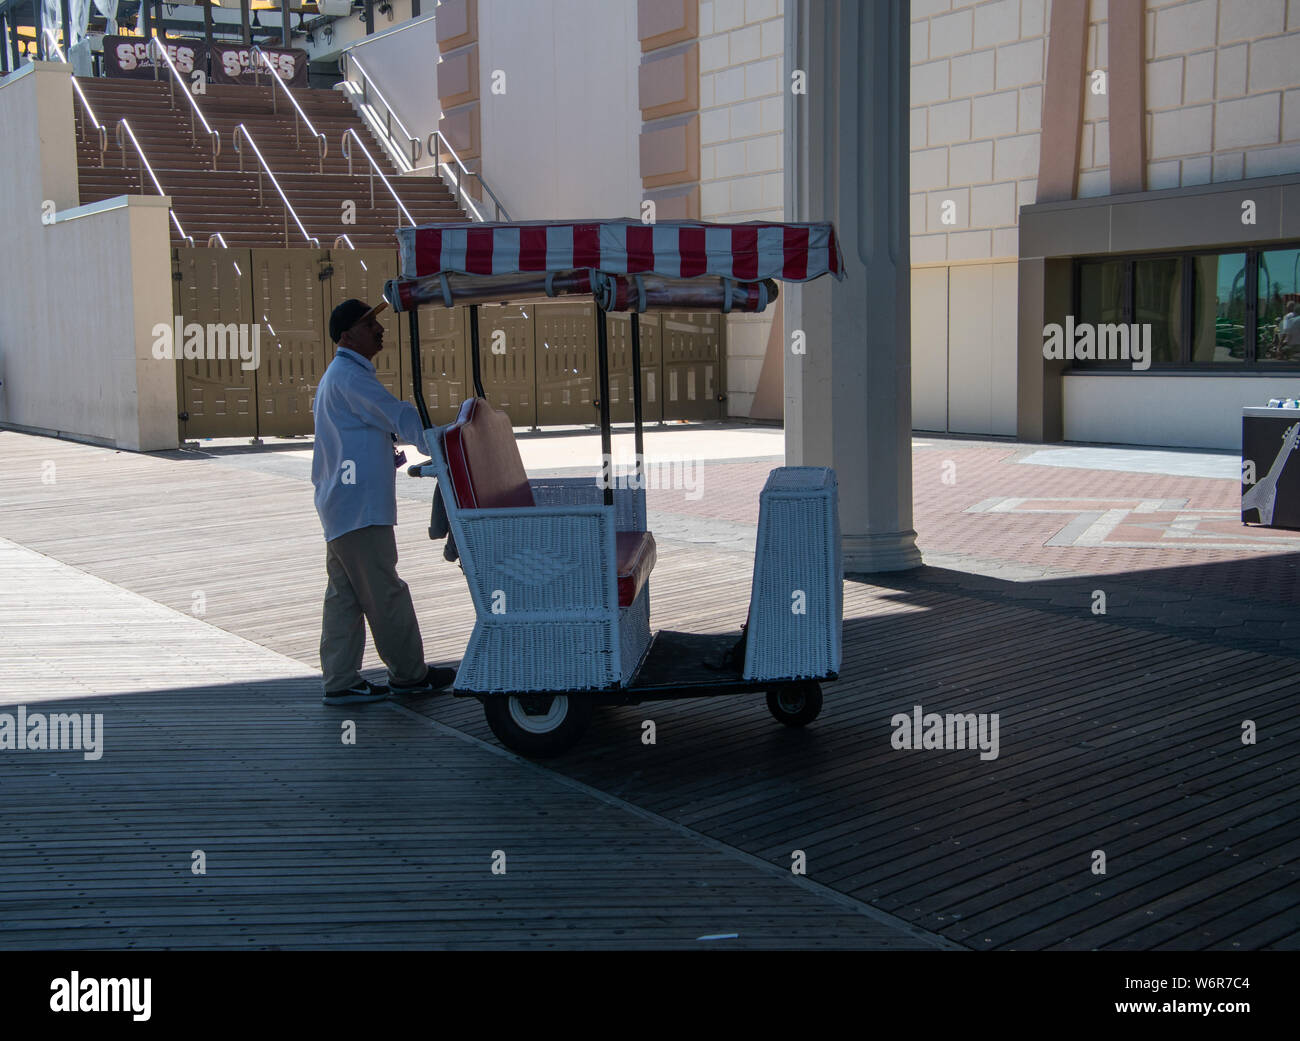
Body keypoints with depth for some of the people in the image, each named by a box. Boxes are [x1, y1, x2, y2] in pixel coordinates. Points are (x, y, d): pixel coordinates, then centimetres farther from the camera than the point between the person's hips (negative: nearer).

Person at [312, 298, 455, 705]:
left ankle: (340, 682, 13)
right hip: (359, 505, -11)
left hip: (341, 504, 11)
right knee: (384, 594, -1)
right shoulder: (349, 376, -14)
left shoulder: (337, 375, 21)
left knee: (344, 595, 10)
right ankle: (409, 674, 8)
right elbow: (400, 418, -19)